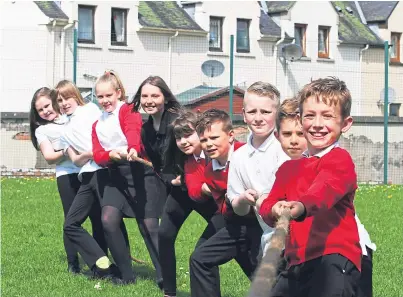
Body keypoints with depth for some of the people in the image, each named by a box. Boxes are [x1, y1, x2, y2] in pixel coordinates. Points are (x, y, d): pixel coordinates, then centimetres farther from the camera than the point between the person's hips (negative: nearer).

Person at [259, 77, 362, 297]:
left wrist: (301, 207, -46)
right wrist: (275, 210, -16)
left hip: (334, 257, -8)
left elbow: (324, 190, -24)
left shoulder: (340, 160, -3)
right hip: (297, 262, 8)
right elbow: (266, 206, 9)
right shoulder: (289, 168, 20)